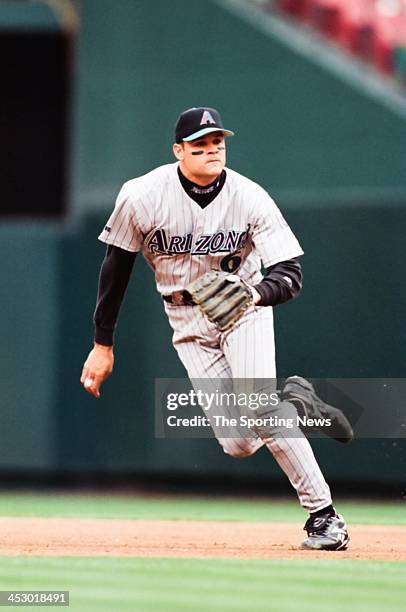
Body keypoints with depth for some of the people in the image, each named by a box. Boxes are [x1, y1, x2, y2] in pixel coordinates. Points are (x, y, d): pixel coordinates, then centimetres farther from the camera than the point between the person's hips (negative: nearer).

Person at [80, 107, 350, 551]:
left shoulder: (250, 198, -19)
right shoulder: (142, 197, -16)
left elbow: (290, 274, -20)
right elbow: (117, 266, -4)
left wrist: (256, 292, -43)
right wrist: (102, 344, -1)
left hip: (243, 308, -1)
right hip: (187, 321, 1)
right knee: (237, 443, -10)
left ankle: (322, 514, -13)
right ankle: (294, 402, 23)